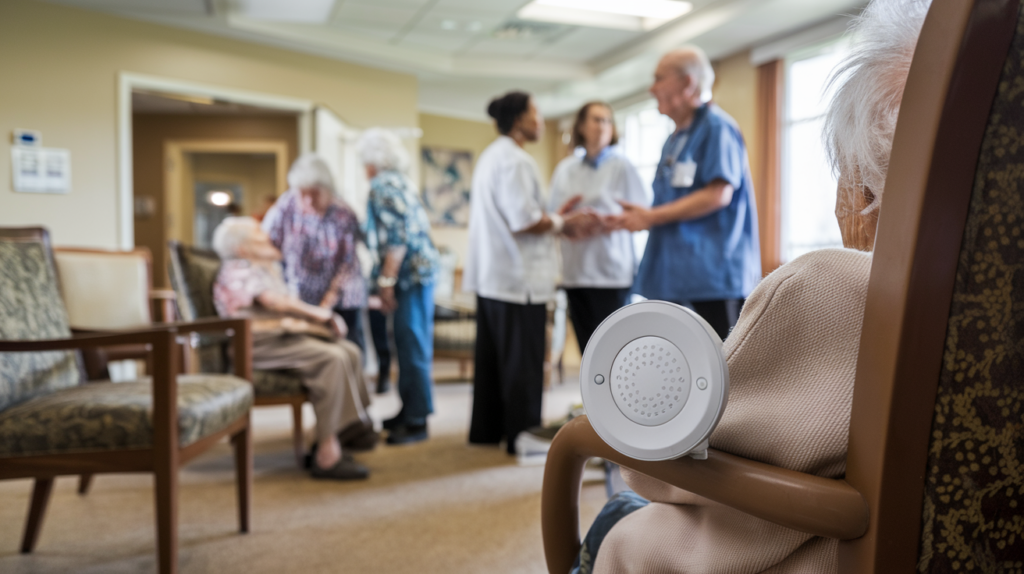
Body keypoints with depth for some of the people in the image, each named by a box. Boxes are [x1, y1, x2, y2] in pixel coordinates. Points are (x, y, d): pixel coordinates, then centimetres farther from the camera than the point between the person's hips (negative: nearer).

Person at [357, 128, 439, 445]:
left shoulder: (384, 186, -10)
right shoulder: (400, 182, 20)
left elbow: (397, 239, -20)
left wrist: (386, 281, -17)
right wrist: (387, 277, 23)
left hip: (410, 275, -10)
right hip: (418, 273, 10)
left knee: (412, 347, -6)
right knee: (409, 345, 15)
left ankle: (417, 421, 0)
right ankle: (408, 411, 24)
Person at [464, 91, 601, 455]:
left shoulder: (490, 156, 17)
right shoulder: (515, 160, -15)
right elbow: (524, 222, -21)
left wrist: (556, 218, 13)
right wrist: (564, 223, -7)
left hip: (491, 275, 10)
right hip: (519, 278, -10)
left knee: (491, 357, 15)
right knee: (522, 362, -1)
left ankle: (487, 429, 24)